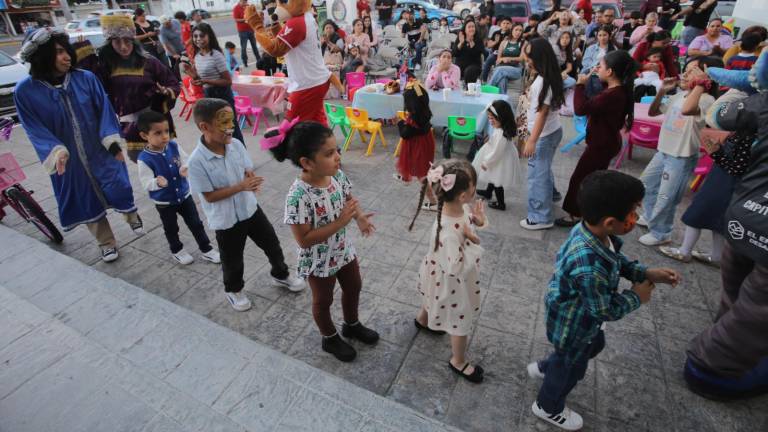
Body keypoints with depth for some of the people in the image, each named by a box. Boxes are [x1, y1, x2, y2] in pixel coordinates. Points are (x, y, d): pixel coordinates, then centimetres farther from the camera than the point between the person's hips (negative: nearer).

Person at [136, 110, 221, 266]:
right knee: (171, 229, 18)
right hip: (163, 202, -3)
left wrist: (185, 169, -23)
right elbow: (146, 183, -21)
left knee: (196, 223, 11)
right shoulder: (144, 159, -22)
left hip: (184, 194, 3)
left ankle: (206, 249, 26)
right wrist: (157, 182, -42)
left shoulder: (174, 146, -10)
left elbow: (187, 161, 0)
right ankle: (177, 250, 41)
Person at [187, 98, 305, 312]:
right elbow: (209, 196, -20)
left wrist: (252, 183, -23)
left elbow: (249, 172, 1)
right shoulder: (197, 161, -24)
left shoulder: (236, 144, -9)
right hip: (225, 220, -4)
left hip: (250, 208, 5)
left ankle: (281, 274, 46)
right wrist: (240, 186, -30)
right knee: (232, 259, 16)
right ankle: (233, 290, 45)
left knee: (272, 243, 18)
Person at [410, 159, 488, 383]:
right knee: (461, 321, 16)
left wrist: (479, 220, -18)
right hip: (451, 281, -8)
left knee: (433, 299, 36)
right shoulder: (448, 232, -43)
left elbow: (468, 224, 2)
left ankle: (423, 319, 69)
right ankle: (458, 361, 44)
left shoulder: (460, 207, -18)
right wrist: (472, 241, -30)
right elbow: (455, 268, -34)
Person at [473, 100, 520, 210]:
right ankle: (488, 192, 54)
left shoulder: (501, 134, -35)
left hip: (500, 161, -10)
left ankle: (501, 204, 25)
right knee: (493, 178, 30)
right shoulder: (503, 128, -5)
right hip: (499, 158, 10)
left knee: (497, 183, 8)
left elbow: (496, 152, -28)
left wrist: (486, 163, -16)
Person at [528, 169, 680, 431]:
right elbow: (605, 310, -28)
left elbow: (618, 260, 5)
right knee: (572, 366, 19)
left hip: (579, 316, 8)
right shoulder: (590, 267, -44)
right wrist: (637, 297, -13)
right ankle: (548, 407, 50)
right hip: (573, 325, -8)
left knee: (595, 344, 35)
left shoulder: (591, 230, -17)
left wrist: (646, 273, -6)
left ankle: (544, 368, 56)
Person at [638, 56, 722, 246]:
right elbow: (652, 112, 13)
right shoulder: (678, 96, 5)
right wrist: (662, 91, 0)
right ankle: (650, 216, 43)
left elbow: (687, 110, -42)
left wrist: (700, 85, -31)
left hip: (681, 157, -8)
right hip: (662, 152, 9)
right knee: (646, 184, 23)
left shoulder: (706, 99, -19)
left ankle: (660, 233, 17)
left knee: (665, 198, -1)